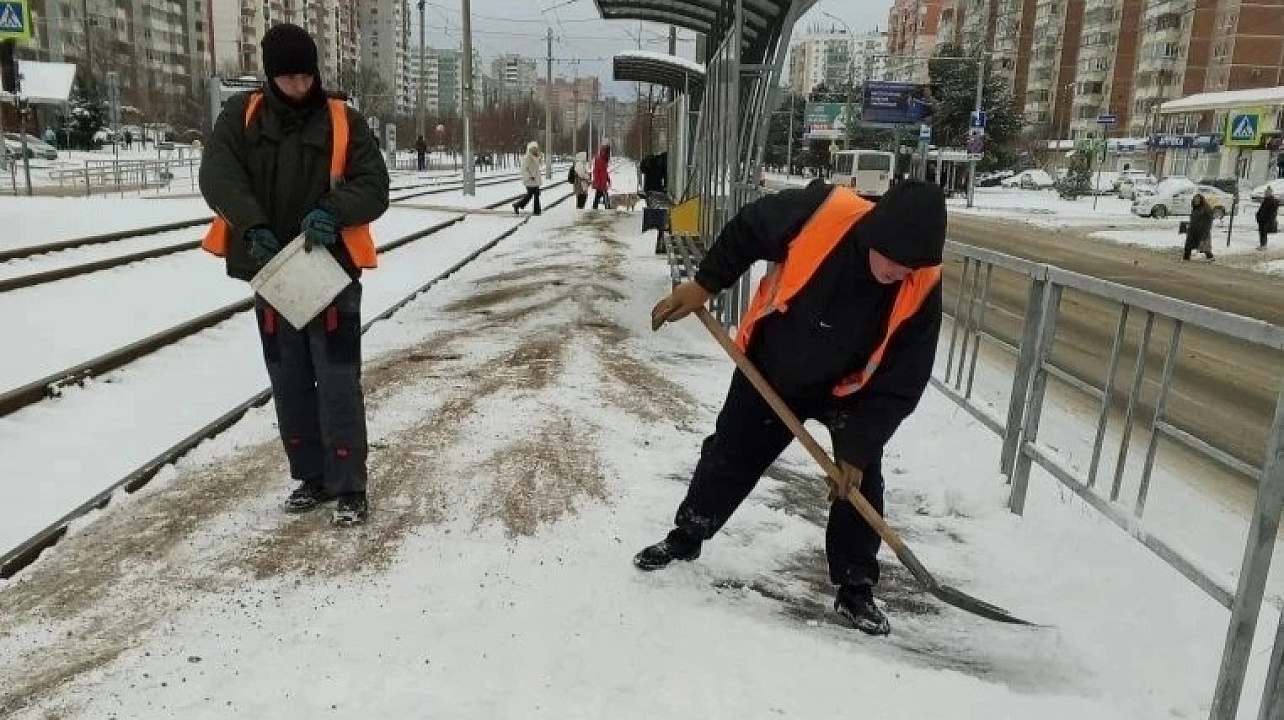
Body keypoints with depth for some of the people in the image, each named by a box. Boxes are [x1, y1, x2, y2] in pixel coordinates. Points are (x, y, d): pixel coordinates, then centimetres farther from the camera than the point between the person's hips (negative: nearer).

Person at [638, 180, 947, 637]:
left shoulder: (922, 289, -28)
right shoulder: (820, 214, -34)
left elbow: (900, 384, -20)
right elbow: (748, 229, -13)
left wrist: (857, 447, -21)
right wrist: (704, 284, -10)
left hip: (849, 388, 0)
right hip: (770, 368, 0)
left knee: (860, 481, -5)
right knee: (729, 455, 11)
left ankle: (855, 589, 14)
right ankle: (685, 537, 33)